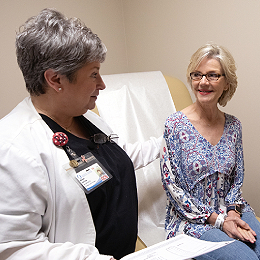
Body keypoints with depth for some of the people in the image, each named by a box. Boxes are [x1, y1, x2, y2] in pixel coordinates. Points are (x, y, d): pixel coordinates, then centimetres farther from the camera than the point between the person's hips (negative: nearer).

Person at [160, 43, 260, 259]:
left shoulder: (233, 126, 2)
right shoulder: (175, 125, -12)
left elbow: (237, 178, 11)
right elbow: (171, 185, -12)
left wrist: (233, 211, -7)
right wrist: (218, 220, -13)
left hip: (231, 211, 4)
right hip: (191, 220, -4)